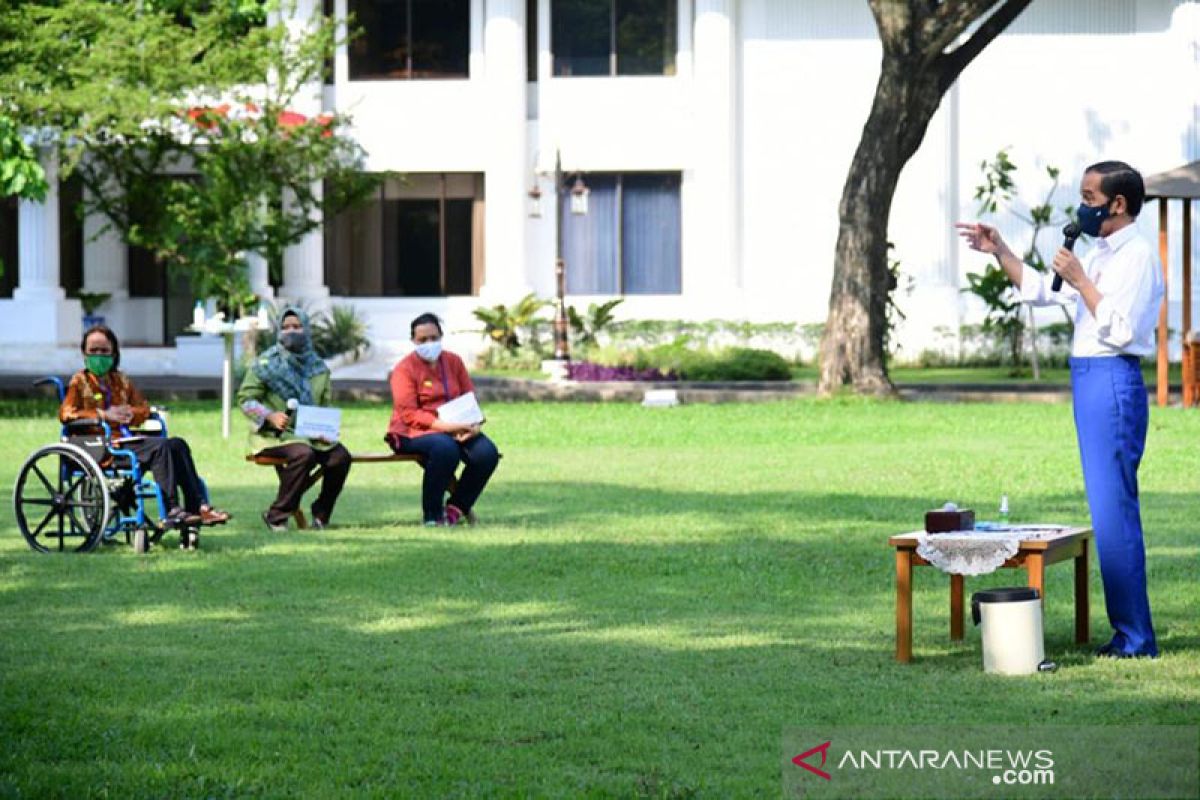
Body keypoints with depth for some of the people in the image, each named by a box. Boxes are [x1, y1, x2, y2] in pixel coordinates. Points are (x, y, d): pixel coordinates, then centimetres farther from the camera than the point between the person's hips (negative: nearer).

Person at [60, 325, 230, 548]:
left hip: (129, 439, 6)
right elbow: (66, 413, -6)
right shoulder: (80, 381, 8)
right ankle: (171, 511, -36)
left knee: (178, 444, -19)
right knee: (161, 446, -30)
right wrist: (103, 415, -14)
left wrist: (132, 413, -1)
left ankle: (198, 507, -27)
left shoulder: (121, 381, 25)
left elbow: (144, 408, 23)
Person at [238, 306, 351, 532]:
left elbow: (326, 403, 18)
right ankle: (277, 516, -22)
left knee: (340, 456, -22)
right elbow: (245, 398, -3)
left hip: (311, 433, 5)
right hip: (273, 435, -5)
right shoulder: (266, 363, 0)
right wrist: (270, 416, -20)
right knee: (303, 454, -35)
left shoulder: (317, 366, 14)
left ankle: (321, 514, -2)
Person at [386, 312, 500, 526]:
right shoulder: (405, 369, -4)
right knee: (445, 447, -38)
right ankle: (432, 515, -23)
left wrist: (473, 425, -10)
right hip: (415, 432, -5)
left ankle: (455, 508, -4)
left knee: (487, 453, -22)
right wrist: (444, 425, -25)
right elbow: (409, 414, -14)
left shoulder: (453, 362, 13)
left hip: (457, 429, 5)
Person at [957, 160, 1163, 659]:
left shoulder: (1137, 256, -12)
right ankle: (1128, 630, 16)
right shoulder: (1100, 256, 18)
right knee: (1110, 510, 11)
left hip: (1113, 382, -10)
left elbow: (1119, 328, -21)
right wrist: (998, 252, 21)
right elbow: (1040, 291, 28)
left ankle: (1135, 639, -7)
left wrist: (1079, 280, -15)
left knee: (1113, 510, -10)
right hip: (1090, 382, 10)